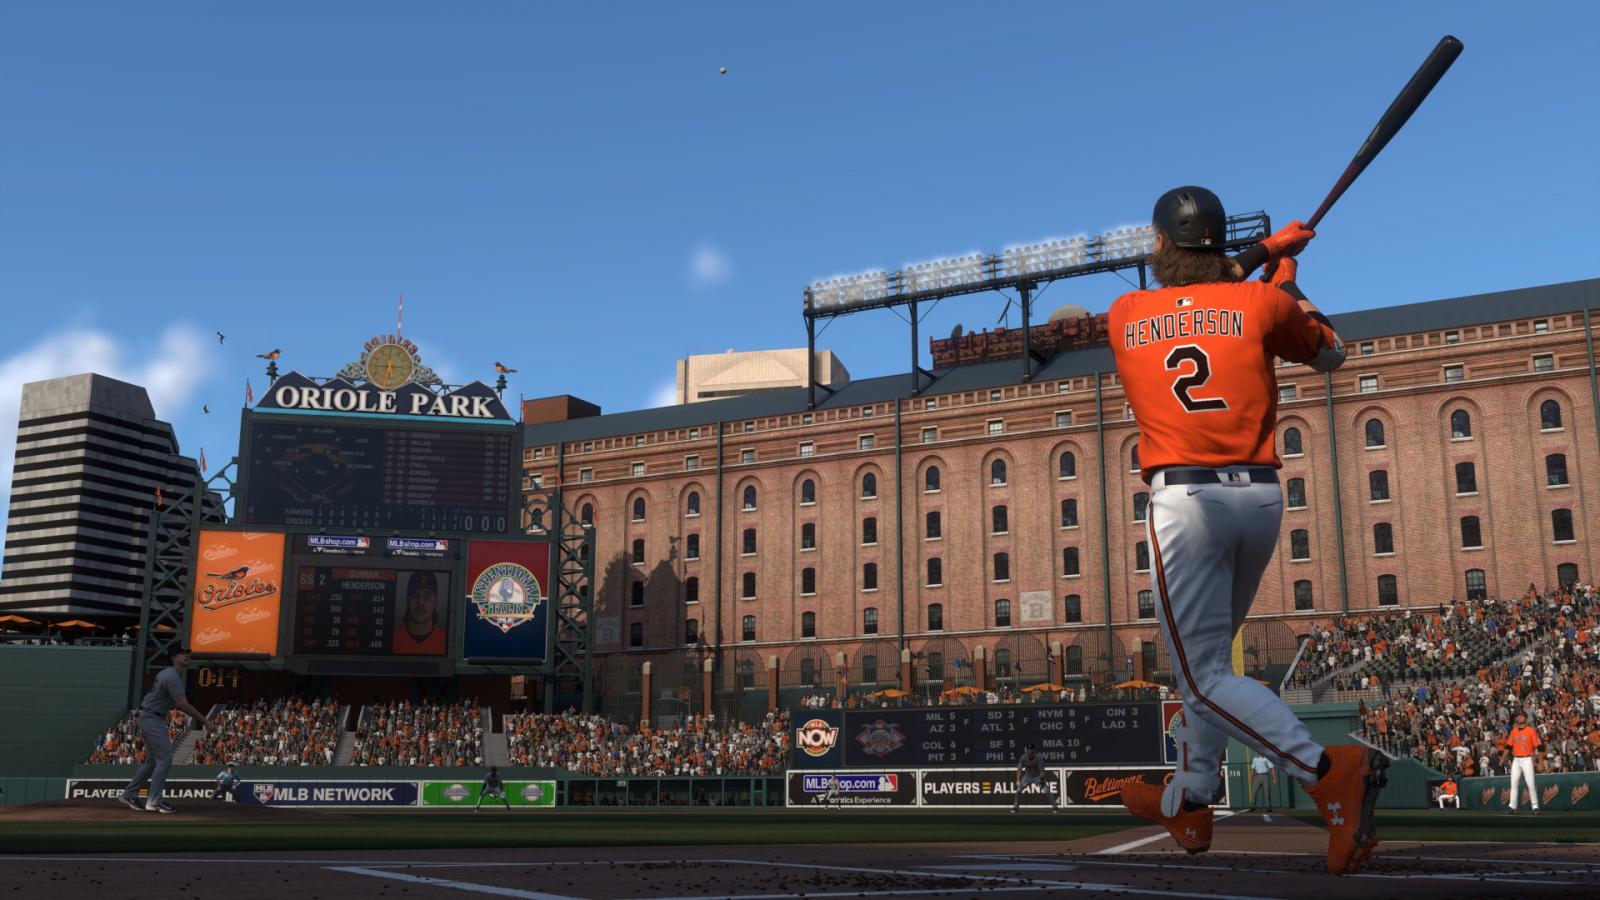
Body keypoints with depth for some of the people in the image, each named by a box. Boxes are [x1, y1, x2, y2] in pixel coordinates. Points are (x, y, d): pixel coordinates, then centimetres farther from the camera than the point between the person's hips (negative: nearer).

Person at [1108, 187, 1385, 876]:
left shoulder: (1124, 316, 8)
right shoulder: (1261, 301, 5)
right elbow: (1330, 355, 22)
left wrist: (1264, 259, 30)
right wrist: (1282, 272, 30)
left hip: (1184, 500, -3)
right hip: (1261, 495, 4)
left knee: (1206, 673, -4)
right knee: (1211, 651, 21)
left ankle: (1329, 770, -24)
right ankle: (1189, 800, 30)